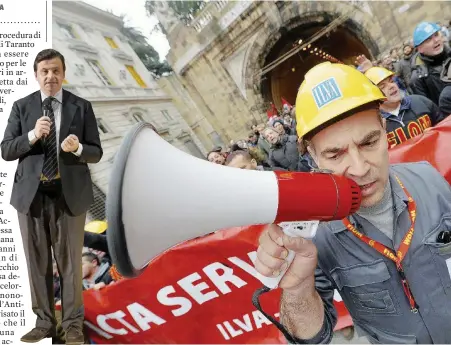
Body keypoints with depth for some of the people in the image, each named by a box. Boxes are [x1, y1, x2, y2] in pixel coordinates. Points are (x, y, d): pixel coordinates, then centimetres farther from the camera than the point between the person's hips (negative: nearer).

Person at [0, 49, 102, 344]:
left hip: (69, 194, -2)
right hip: (31, 194, 2)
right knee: (37, 262, 11)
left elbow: (96, 153, 0)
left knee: (70, 261, 6)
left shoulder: (81, 106, 1)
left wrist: (77, 148, -22)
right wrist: (32, 135, -17)